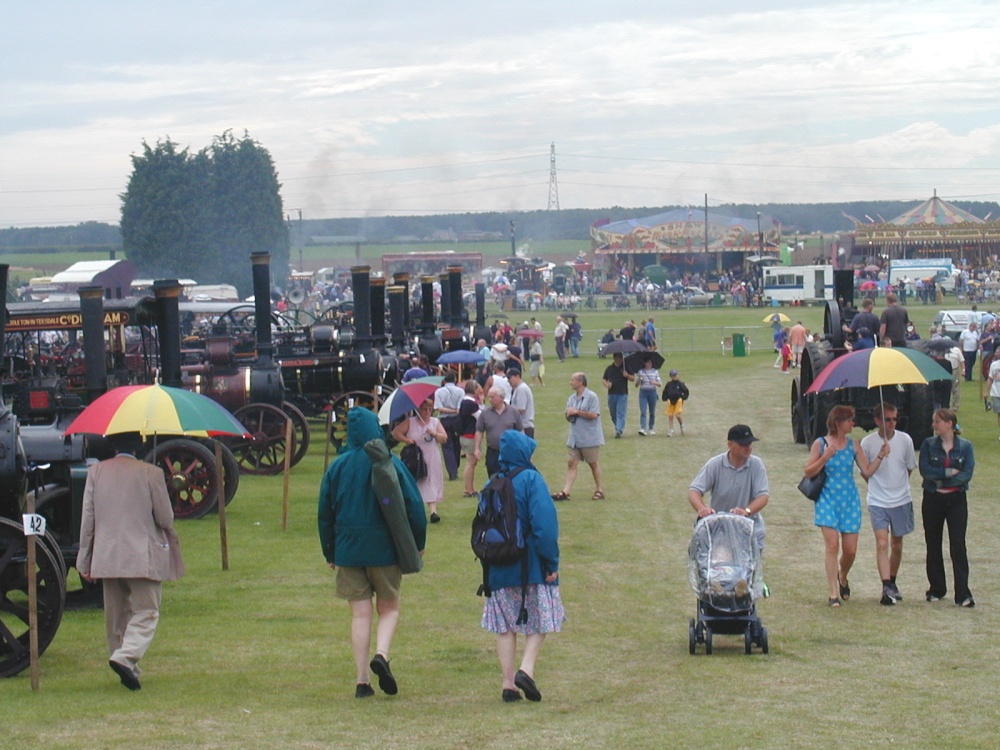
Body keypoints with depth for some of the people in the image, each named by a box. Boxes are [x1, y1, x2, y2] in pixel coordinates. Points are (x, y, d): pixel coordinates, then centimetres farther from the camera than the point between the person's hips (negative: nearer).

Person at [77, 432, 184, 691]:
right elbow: (165, 518, -6)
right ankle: (126, 657, -22)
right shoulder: (150, 473, -8)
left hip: (106, 558, 4)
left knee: (116, 615, 15)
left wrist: (85, 560, 10)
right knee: (145, 613, 0)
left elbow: (87, 519, 4)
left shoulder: (96, 472, 2)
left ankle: (127, 669, 18)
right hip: (143, 558, -4)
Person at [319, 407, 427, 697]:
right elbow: (413, 505, -7)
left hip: (348, 550, 2)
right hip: (385, 549, -2)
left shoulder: (337, 467, 1)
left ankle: (362, 681, 3)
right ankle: (381, 654, -14)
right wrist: (417, 544, 5)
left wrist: (330, 553, 16)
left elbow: (324, 513, 7)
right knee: (389, 608, 13)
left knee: (360, 614, 7)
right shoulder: (390, 464, -7)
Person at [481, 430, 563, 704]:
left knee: (505, 627, 10)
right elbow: (544, 524, -17)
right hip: (531, 566, -4)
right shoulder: (531, 480, -11)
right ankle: (526, 669, -10)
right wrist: (551, 562, -12)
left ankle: (509, 685, 5)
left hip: (498, 567, 4)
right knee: (539, 621, 10)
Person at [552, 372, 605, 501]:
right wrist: (568, 414, -6)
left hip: (589, 438, -6)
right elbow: (568, 417, 18)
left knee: (594, 464, 4)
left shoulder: (591, 397, -10)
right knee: (571, 464, 0)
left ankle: (600, 491, 14)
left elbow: (594, 415, -19)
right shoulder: (572, 398, 12)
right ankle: (565, 492, -5)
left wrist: (577, 412, -16)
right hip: (575, 438, 7)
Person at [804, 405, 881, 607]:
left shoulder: (852, 445, 7)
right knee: (832, 545, -13)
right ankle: (833, 594, -9)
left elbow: (867, 471, 6)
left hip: (850, 501, 3)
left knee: (850, 550, 3)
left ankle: (842, 577, 35)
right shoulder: (821, 444, -1)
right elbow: (808, 472, -4)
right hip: (828, 500, -3)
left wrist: (880, 456, -6)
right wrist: (825, 457, -16)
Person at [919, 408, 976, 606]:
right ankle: (936, 589, 21)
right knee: (933, 545, 8)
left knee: (958, 546, -7)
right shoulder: (928, 444, 2)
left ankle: (963, 594, -8)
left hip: (956, 499, -2)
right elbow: (924, 470, -10)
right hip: (933, 500, 2)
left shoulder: (965, 446, 0)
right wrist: (949, 472, -15)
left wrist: (940, 479, -14)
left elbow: (967, 473, -11)